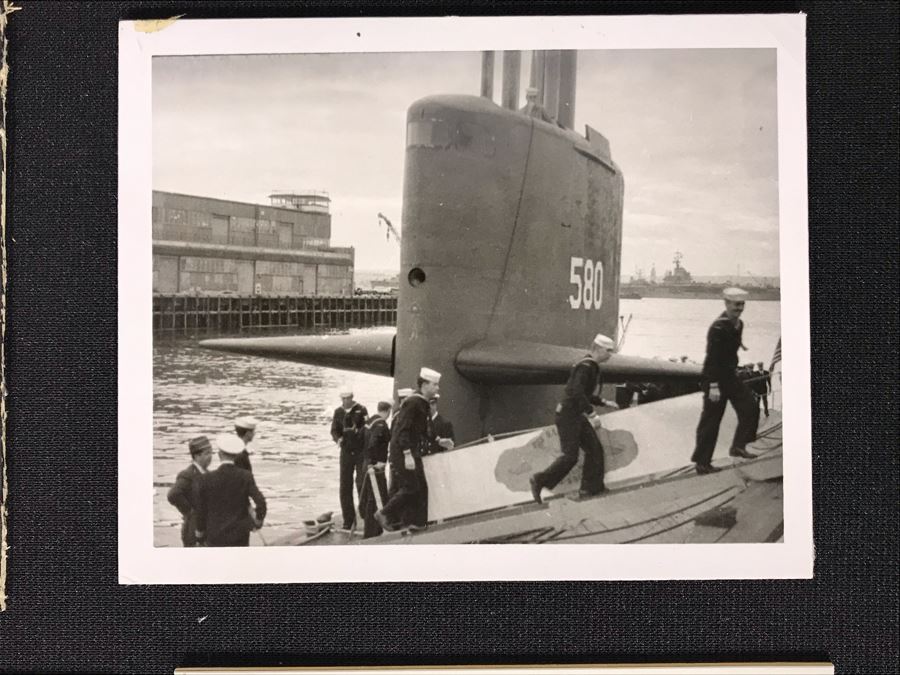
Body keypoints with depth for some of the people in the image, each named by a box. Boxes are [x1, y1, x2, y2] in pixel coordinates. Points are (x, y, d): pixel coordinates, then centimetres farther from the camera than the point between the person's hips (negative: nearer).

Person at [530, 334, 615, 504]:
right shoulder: (585, 366, -16)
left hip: (577, 416, 10)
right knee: (570, 456, -11)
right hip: (568, 415, -10)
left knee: (594, 449, 4)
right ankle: (540, 480, -1)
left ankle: (590, 489, 7)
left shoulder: (592, 368, 16)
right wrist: (590, 410, -22)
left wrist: (603, 402, 19)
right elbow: (576, 392, -27)